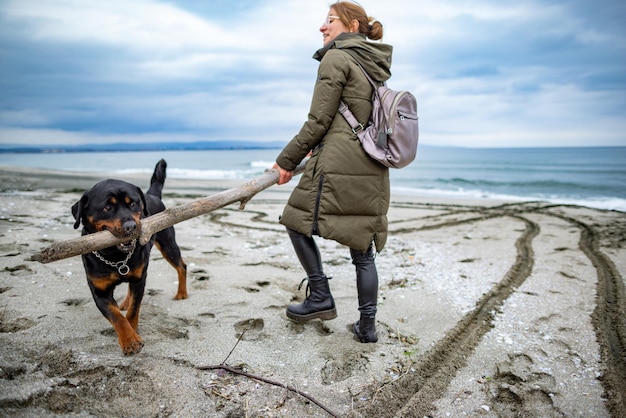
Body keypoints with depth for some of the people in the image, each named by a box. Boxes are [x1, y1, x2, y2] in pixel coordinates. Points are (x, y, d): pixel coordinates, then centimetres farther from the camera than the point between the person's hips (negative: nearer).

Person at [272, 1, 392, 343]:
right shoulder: (374, 66, 22)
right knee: (363, 249, 10)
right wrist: (321, 148, 24)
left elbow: (318, 120, -9)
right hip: (373, 168, 8)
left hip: (340, 163, -8)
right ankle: (367, 326, 16)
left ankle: (320, 298, 12)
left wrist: (287, 160, -1)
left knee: (298, 222, 10)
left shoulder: (335, 58, -4)